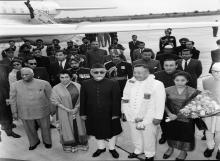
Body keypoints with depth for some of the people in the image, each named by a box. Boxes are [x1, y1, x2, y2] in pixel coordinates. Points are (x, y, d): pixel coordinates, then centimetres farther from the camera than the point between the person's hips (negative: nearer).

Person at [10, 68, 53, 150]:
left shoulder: (44, 83, -7)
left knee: (45, 127, 13)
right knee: (29, 129, 15)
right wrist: (14, 112, 4)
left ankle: (47, 141, 40)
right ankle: (33, 142, 43)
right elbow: (13, 100, 4)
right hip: (25, 113, 1)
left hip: (42, 111, -1)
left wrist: (52, 109, 3)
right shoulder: (15, 85, -2)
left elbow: (50, 97, 0)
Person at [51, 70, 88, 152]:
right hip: (64, 113, -2)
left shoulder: (77, 85, -2)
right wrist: (67, 109, -13)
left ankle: (81, 143, 29)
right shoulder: (56, 88, -6)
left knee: (79, 127, 11)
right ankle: (69, 146, 25)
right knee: (67, 128, 8)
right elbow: (55, 101, -8)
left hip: (77, 111, 2)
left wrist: (76, 108, -12)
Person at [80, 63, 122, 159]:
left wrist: (116, 114, -12)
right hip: (93, 115, 2)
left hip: (109, 114, -1)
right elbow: (82, 100, 0)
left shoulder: (113, 84, -12)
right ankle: (101, 147, 43)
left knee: (112, 131, 16)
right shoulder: (85, 84, -5)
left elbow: (116, 100, -10)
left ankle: (112, 148, 40)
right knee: (97, 132, 19)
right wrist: (83, 113, 0)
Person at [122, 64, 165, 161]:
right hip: (132, 116, 5)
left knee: (149, 137, 12)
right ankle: (138, 150, 45)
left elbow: (160, 102, -15)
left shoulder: (157, 84, -18)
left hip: (148, 118, -5)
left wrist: (158, 117, -14)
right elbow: (125, 99, 8)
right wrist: (124, 111, 11)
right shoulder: (130, 82, -1)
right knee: (135, 135, 22)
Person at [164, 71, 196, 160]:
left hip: (186, 119, -2)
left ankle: (183, 152, 41)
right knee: (171, 133, 19)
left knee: (185, 135, 14)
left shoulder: (192, 91, -12)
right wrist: (169, 114, -17)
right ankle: (170, 148, 47)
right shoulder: (168, 90, -7)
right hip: (171, 118, 2)